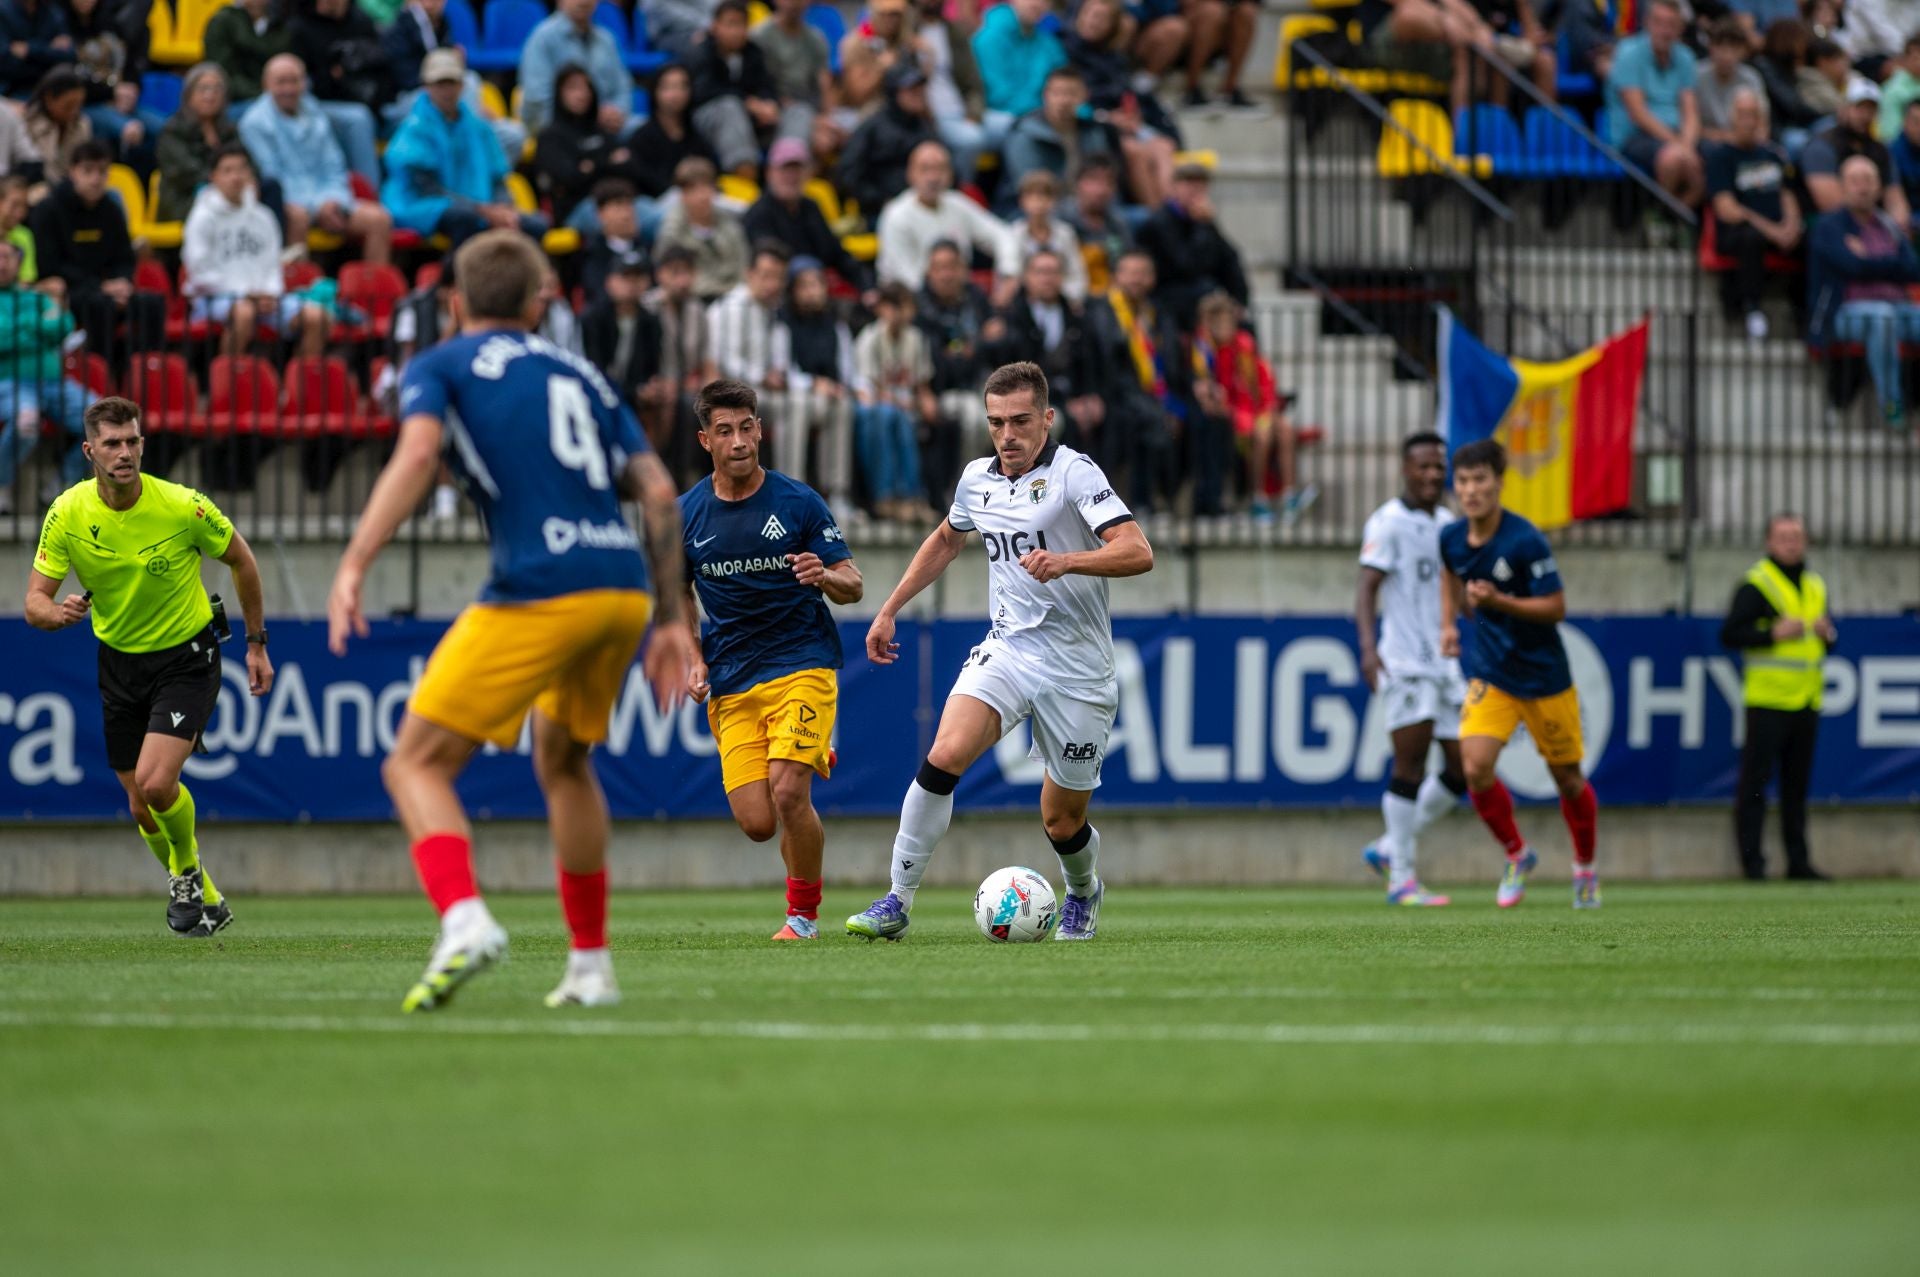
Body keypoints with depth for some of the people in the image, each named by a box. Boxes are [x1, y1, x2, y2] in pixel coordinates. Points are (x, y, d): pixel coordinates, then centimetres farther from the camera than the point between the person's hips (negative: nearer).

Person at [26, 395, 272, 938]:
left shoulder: (183, 506, -20)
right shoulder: (67, 513, -13)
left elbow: (242, 561, -2)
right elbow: (35, 602, -11)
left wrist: (256, 643, 2)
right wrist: (59, 613, -35)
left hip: (187, 658, -4)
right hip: (119, 663, 4)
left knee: (156, 783, -22)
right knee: (143, 809, 7)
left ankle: (188, 869, 9)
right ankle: (206, 901, 32)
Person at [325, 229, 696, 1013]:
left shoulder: (440, 367, 10)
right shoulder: (580, 376, 24)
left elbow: (418, 455, -11)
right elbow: (658, 493, 17)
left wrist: (354, 565, -17)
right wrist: (671, 620, 21)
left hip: (539, 590, -5)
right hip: (623, 587, 6)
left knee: (416, 765, 0)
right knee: (564, 763, 27)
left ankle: (464, 920, -26)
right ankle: (590, 964, 25)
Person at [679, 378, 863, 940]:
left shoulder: (798, 502, -3)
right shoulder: (687, 515, 3)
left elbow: (853, 587, 1)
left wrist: (824, 576, -22)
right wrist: (693, 660, 1)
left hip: (802, 666, -3)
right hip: (731, 685, 3)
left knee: (787, 792, -22)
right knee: (756, 823, -6)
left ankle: (805, 912, 4)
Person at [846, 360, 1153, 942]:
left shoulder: (1074, 473, -11)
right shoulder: (977, 479, 7)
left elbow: (1137, 552, -22)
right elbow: (945, 540, 29)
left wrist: (1066, 561, -37)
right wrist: (890, 610, 26)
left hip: (1078, 669, -4)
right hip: (1008, 649, 4)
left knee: (1062, 822, 5)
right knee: (945, 756, -23)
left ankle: (1083, 893, 41)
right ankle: (898, 900, -17)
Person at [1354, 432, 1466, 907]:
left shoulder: (1447, 524, 16)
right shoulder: (1388, 523, -7)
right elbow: (1367, 588, -15)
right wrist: (1368, 646, -28)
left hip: (1444, 664, 8)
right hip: (1403, 664, -8)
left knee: (1463, 768, 5)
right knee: (1410, 765, -11)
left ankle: (1390, 848, 18)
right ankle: (1402, 878, -7)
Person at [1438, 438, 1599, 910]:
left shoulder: (1525, 541, -22)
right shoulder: (1451, 537, -5)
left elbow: (1556, 607, -18)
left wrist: (1498, 601, -29)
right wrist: (1450, 622, 10)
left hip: (1543, 674, -4)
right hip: (1490, 674, 4)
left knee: (1566, 777, 9)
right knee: (1475, 768, -15)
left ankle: (1585, 867, 34)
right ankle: (1518, 855, 9)